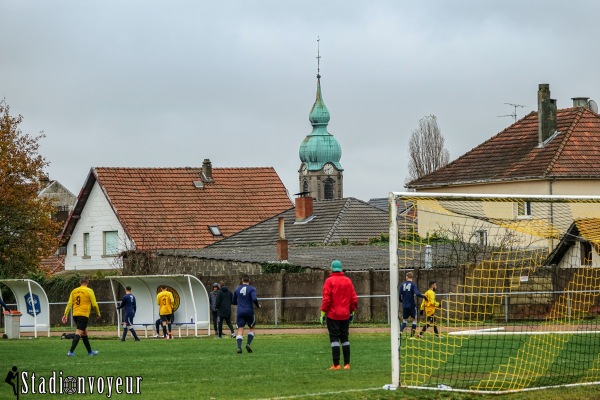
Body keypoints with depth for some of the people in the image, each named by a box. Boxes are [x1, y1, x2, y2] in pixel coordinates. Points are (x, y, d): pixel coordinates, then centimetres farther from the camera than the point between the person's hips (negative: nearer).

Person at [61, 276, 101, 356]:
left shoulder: (74, 291, 10)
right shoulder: (89, 291, -4)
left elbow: (69, 304, 6)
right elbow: (94, 304, -3)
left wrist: (65, 314, 6)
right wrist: (98, 313, 12)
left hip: (75, 315, 6)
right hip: (84, 315, -6)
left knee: (85, 332, 18)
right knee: (78, 333, -10)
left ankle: (90, 351, 26)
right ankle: (71, 351, -22)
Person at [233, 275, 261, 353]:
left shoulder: (237, 289, 9)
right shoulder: (252, 289, -3)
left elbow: (233, 302, 15)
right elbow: (254, 299, -18)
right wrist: (258, 306, 1)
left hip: (240, 312, 2)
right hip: (249, 312, -2)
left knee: (240, 330, -2)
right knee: (252, 328, 17)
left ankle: (239, 347, -20)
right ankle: (248, 344, -3)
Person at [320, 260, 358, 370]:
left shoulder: (329, 281, -8)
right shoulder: (348, 281, 6)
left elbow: (326, 298, -13)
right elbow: (354, 298, 6)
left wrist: (323, 312, -7)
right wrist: (352, 311, 15)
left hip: (333, 315, -4)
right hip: (345, 315, 5)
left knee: (334, 339, -3)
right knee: (345, 339, 12)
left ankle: (336, 364, -8)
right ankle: (347, 364, 10)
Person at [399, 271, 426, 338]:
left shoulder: (402, 285, 2)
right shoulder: (413, 284, -8)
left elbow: (399, 295, 0)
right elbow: (417, 294, -21)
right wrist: (423, 296, -3)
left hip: (404, 306, 3)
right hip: (412, 305, -3)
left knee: (404, 320, 15)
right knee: (414, 320, 12)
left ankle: (400, 332, -9)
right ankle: (412, 335, 6)